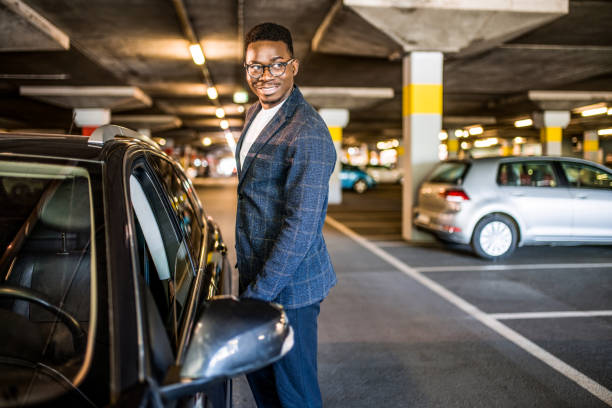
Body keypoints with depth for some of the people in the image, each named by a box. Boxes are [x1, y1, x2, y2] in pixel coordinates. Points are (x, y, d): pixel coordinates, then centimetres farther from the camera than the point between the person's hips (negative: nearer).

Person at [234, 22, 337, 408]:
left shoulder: (308, 134, -22)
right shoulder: (255, 115, 9)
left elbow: (302, 226, -25)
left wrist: (257, 294, -21)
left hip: (287, 288, -9)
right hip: (257, 274, 9)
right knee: (258, 375, 23)